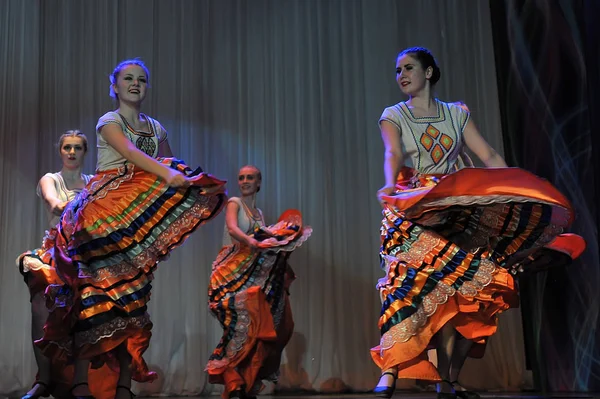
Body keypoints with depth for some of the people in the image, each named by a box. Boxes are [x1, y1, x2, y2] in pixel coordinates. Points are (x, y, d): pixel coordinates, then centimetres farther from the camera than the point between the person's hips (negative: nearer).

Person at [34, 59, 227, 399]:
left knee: (132, 292, 0)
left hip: (142, 215, 5)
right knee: (97, 285, -12)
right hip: (106, 210, -4)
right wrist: (168, 174, -33)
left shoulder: (156, 127, 19)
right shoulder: (108, 121, 2)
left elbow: (174, 165, 15)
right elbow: (130, 151, -17)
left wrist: (192, 179, -7)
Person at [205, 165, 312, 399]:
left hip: (253, 270, 6)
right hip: (233, 268, -6)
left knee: (254, 322, -2)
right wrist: (252, 242, -35)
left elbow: (264, 237, 13)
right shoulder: (235, 203, 2)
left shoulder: (258, 213, 21)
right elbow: (232, 228, -18)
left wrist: (280, 243, -5)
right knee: (243, 320, -20)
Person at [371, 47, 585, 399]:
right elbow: (393, 154, -15)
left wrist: (521, 190, -9)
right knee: (442, 292, -18)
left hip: (464, 211, 3)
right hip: (419, 215, -3)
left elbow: (489, 156, 4)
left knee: (474, 293, -8)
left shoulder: (457, 113, 13)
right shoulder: (394, 116, 5)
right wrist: (390, 185, -36)